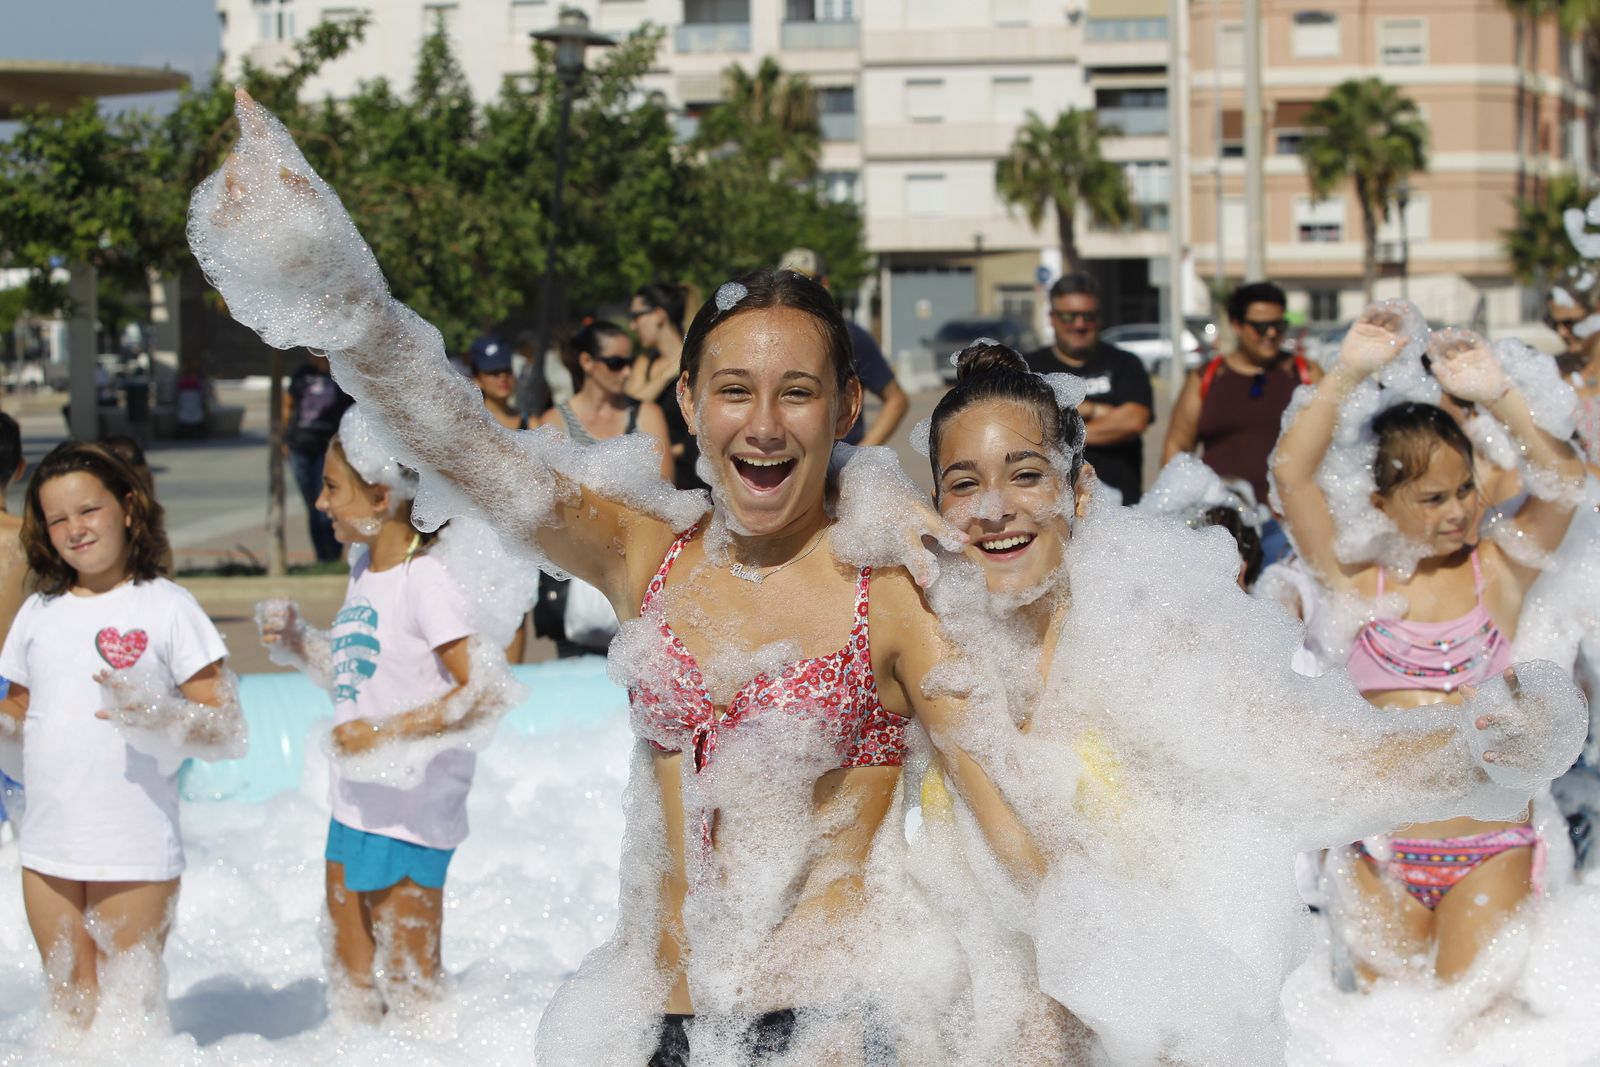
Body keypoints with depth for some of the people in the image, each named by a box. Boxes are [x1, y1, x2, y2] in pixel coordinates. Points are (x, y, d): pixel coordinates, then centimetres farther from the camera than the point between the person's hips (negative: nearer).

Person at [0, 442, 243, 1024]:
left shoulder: (167, 607, -4)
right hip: (49, 851, 5)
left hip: (136, 855, -5)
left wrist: (156, 717, -24)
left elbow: (229, 731, -7)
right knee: (69, 1009, 9)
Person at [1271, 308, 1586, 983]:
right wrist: (1349, 374, -6)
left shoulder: (1499, 571, 7)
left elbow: (1564, 479, -5)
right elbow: (1292, 472, -4)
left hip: (1491, 853, 0)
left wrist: (1494, 393, -11)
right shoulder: (1358, 584, 5)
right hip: (1383, 856, 0)